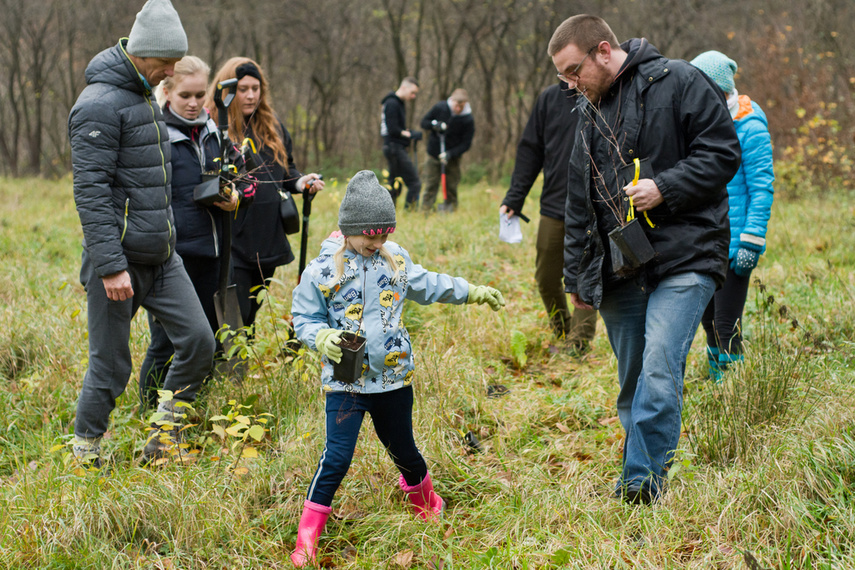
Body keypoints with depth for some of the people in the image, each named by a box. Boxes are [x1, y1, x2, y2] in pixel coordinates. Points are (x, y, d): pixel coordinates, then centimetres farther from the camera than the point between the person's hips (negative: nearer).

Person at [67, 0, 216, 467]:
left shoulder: (143, 96, 14)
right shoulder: (99, 105, -15)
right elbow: (90, 192, -20)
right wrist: (110, 266, -24)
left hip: (161, 257, 8)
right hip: (119, 258, -8)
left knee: (199, 341, 0)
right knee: (110, 365, 0)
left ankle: (165, 429, 17)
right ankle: (85, 454, 17)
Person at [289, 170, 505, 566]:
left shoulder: (395, 260, 3)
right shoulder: (323, 271, -10)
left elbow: (427, 285, 21)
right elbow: (303, 318, -3)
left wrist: (472, 292, 23)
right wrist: (323, 338, -23)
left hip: (394, 378, 4)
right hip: (346, 381, -4)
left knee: (402, 450, 18)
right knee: (336, 457, -10)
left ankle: (425, 502, 48)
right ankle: (307, 537, 1)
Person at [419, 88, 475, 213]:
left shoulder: (468, 120, -13)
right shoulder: (440, 108, -9)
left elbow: (466, 144, -11)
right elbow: (424, 122, 2)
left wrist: (450, 154, -24)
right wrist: (434, 125, -20)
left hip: (452, 158, -1)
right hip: (433, 155, 1)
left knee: (451, 187, 4)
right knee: (430, 185, 1)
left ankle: (449, 209, 13)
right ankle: (425, 210, 4)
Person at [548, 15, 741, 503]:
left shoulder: (678, 83, -3)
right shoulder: (588, 113, 18)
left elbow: (723, 152, -7)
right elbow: (578, 205, 23)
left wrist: (664, 188, -18)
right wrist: (577, 278, 22)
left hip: (683, 261, -6)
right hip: (618, 273, 6)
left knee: (658, 375, -19)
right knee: (632, 384, 8)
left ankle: (640, 484, -18)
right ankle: (643, 497, 16)